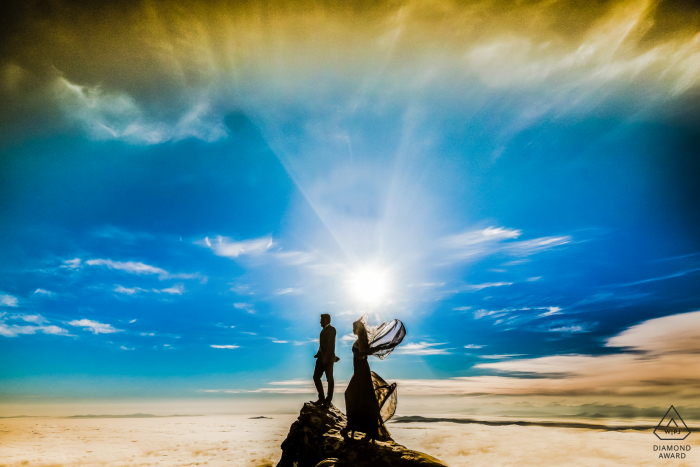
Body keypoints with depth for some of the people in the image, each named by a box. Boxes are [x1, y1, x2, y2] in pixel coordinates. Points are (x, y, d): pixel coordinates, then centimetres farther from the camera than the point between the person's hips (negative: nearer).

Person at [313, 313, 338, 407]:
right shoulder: (324, 330, 15)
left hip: (328, 358, -8)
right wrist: (318, 354, 9)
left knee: (329, 379, 3)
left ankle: (328, 401, 15)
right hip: (321, 358, 8)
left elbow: (331, 345, -18)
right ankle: (321, 398, 16)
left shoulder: (331, 329, -11)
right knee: (316, 377, 6)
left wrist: (326, 358, -21)